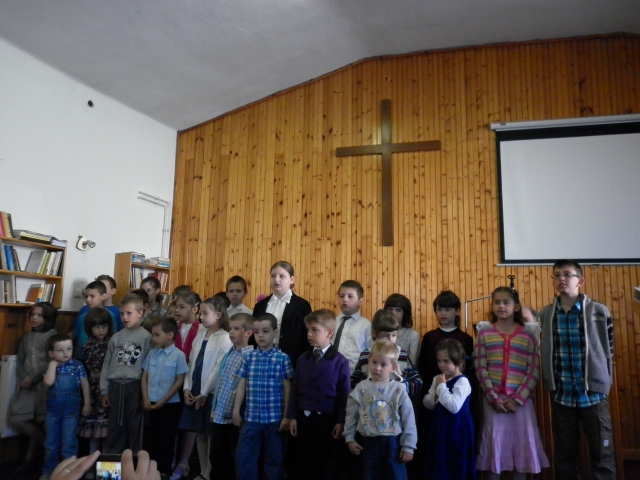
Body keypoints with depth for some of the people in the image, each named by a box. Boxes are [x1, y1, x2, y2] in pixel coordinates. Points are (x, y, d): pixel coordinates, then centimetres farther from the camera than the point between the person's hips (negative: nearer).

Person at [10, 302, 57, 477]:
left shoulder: (52, 335, -5)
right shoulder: (26, 337, 14)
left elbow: (51, 364, -11)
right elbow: (19, 362, 9)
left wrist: (33, 380, -14)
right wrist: (23, 379, -8)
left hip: (44, 385, -6)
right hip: (27, 386, 6)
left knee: (38, 422, 1)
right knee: (15, 420, -1)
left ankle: (30, 458, 20)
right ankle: (48, 444, 15)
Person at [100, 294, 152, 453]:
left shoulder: (146, 337, -7)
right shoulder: (116, 337, 6)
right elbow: (107, 364, 10)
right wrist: (104, 390, 8)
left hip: (135, 386, -4)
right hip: (116, 386, 4)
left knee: (134, 426, 6)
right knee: (115, 427, 12)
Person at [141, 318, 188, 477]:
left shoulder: (178, 355, -11)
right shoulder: (152, 353, 4)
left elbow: (179, 381, -10)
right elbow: (145, 377, 9)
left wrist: (163, 401, -11)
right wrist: (146, 399, -1)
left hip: (170, 404, -5)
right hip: (151, 404, 5)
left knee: (167, 440, 6)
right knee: (150, 438, 13)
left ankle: (165, 470, 19)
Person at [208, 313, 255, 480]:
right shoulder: (228, 354, 9)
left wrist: (239, 412, -16)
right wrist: (214, 408, 16)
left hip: (235, 415, -7)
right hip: (219, 414, 7)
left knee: (235, 456, 8)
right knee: (216, 455, 17)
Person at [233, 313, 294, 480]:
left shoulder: (282, 358, -6)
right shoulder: (249, 357, 3)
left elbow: (287, 389, -4)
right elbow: (242, 385, 9)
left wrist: (287, 416, -5)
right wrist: (236, 410, 9)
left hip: (275, 418, -3)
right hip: (251, 417, 3)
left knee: (274, 459, 10)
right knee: (243, 457, 6)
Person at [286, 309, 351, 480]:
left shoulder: (339, 361, -8)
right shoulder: (303, 359, 3)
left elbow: (344, 393, -8)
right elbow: (295, 388, 5)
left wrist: (340, 421, -10)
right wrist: (292, 416, 3)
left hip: (328, 419, -3)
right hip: (304, 417, 4)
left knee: (328, 463, 11)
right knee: (305, 462, 14)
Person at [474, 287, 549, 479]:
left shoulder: (528, 334, 3)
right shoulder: (484, 332, 3)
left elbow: (534, 371, -1)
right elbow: (480, 368, -1)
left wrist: (517, 398, -9)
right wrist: (493, 397, -9)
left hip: (520, 400, 0)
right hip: (493, 399, 0)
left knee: (521, 444, 6)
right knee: (494, 444, 5)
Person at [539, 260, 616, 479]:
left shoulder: (599, 311, -4)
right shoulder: (545, 314, 1)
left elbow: (608, 350, 2)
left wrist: (605, 382, 1)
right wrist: (551, 384, 5)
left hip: (593, 393, -2)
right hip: (561, 395, 2)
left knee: (602, 454, 7)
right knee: (564, 455, 12)